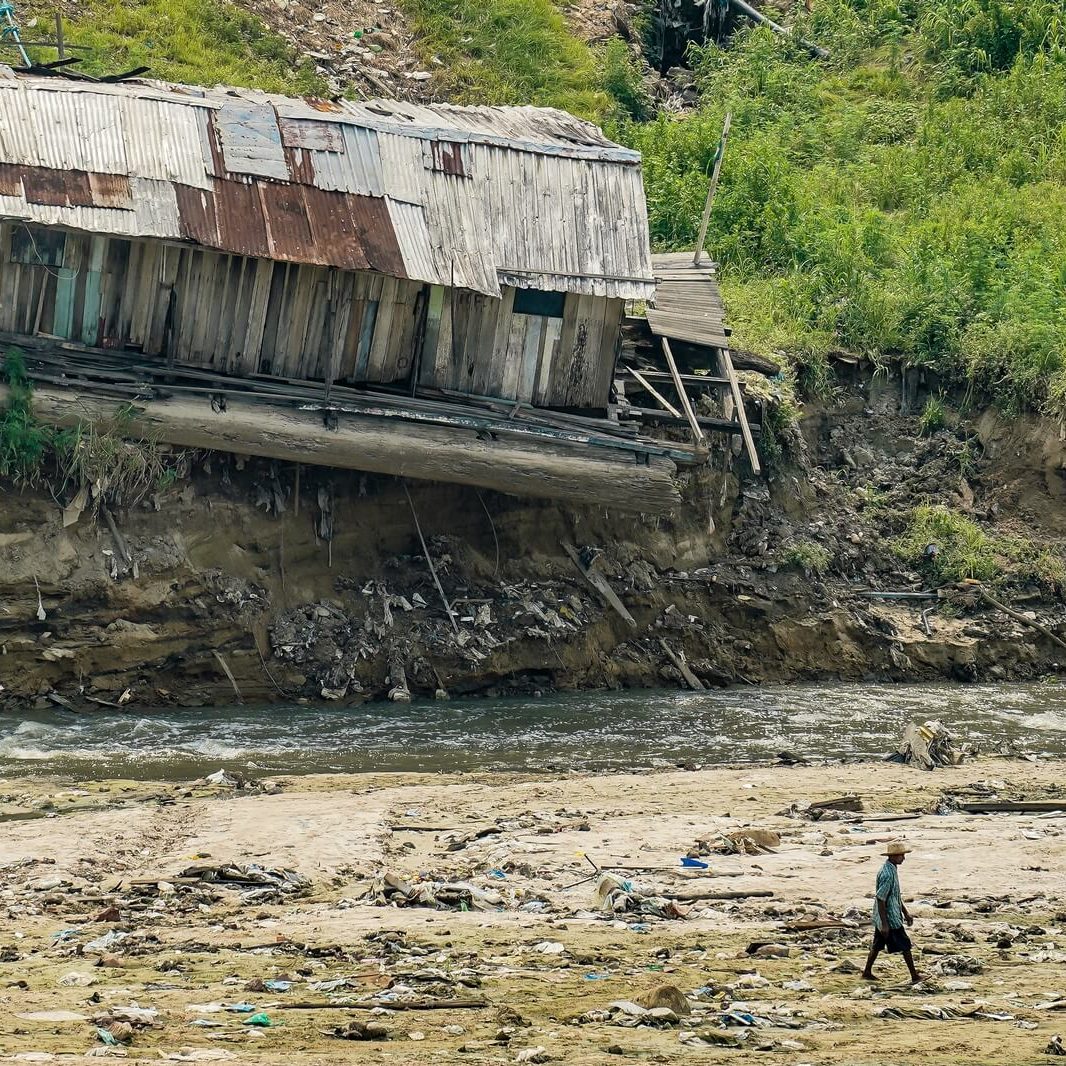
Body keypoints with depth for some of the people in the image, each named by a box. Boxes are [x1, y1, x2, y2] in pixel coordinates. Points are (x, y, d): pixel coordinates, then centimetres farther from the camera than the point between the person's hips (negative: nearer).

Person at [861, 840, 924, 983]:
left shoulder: (892, 869, 7)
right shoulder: (887, 874, -25)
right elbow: (880, 900, -25)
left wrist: (905, 912, 23)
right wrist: (884, 924, -23)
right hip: (889, 918, -10)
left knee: (878, 945, 16)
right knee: (905, 945, -1)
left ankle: (867, 973, 23)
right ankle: (914, 977, 6)